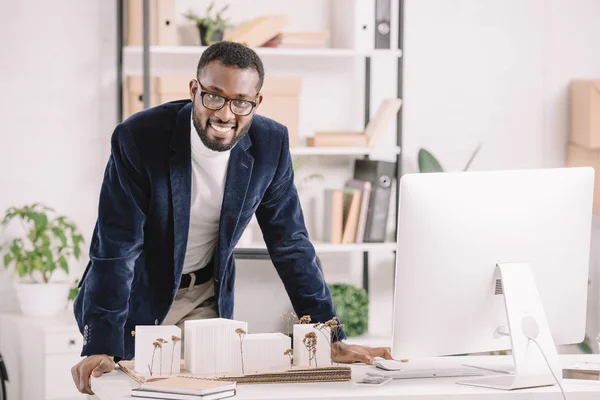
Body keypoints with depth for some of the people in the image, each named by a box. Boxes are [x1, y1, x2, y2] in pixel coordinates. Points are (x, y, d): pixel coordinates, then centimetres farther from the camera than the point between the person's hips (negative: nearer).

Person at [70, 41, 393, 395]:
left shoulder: (270, 144, -14)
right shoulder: (138, 138, -25)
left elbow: (291, 245, -6)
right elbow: (116, 248, -26)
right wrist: (101, 349, -34)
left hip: (206, 301, 3)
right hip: (136, 299, -3)